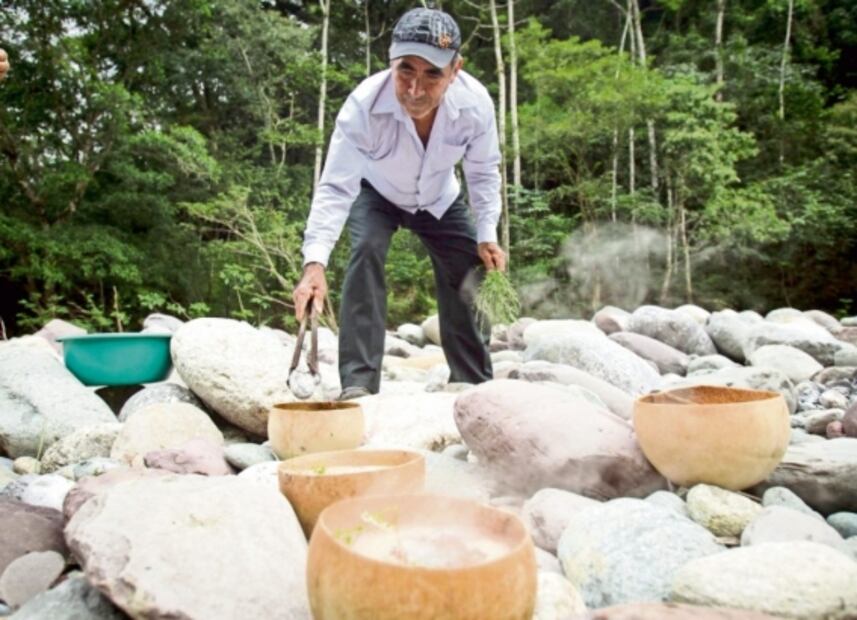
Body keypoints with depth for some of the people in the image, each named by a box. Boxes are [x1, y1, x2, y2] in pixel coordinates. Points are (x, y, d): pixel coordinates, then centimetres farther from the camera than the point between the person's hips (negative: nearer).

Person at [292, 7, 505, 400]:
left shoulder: (475, 103, -31)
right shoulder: (364, 104, -39)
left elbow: (484, 172, -13)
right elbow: (335, 188, -42)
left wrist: (487, 235, -21)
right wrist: (314, 263, -54)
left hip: (441, 199, 3)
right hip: (376, 194, -2)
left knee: (467, 280, -1)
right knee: (366, 253, -29)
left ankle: (475, 385, 17)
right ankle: (358, 382, -23)